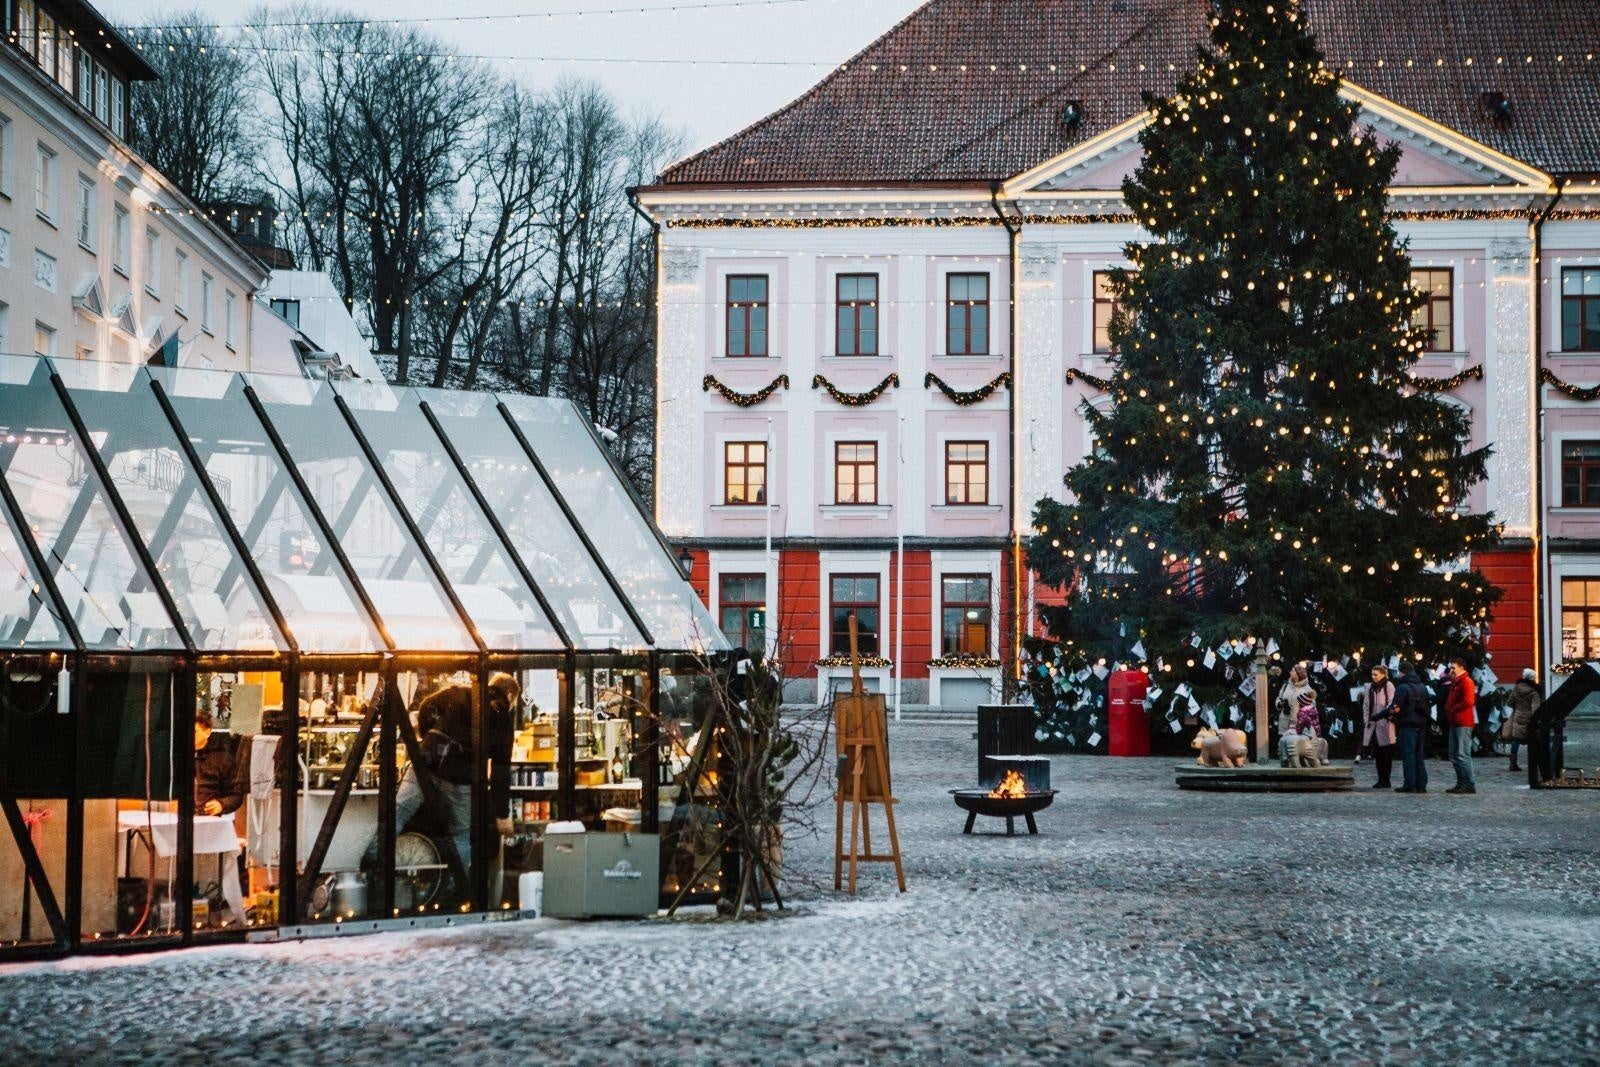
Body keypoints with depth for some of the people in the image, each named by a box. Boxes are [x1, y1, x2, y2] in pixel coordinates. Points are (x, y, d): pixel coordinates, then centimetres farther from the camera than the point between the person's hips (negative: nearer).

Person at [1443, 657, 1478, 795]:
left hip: (1463, 723, -11)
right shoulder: (1455, 682, 20)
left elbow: (1468, 702, -21)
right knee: (1454, 756, 13)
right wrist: (1448, 707, 8)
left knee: (1463, 755, -10)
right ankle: (1461, 783, 18)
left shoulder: (1466, 682, -11)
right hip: (1455, 722, 11)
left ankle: (1469, 785, -8)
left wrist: (1452, 709, -12)